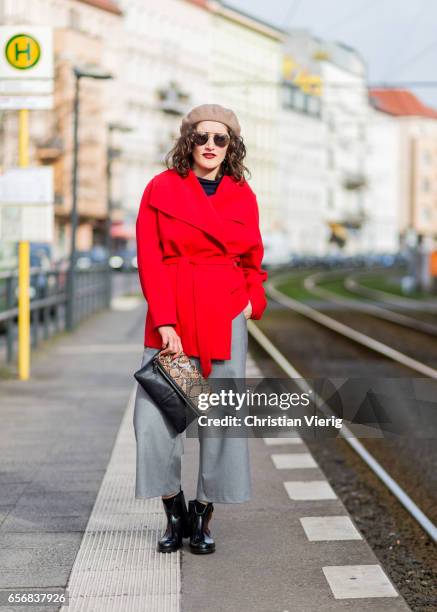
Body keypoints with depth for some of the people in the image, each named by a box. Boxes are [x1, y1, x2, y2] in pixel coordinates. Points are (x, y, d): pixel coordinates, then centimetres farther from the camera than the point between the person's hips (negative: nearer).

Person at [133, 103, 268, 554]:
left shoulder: (242, 196, 8)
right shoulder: (161, 189, 1)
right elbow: (149, 259, -4)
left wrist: (252, 301, 2)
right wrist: (165, 323, -12)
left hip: (226, 316, 1)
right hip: (171, 317, -1)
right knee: (155, 412, -6)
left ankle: (203, 515, 17)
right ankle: (174, 512, 14)